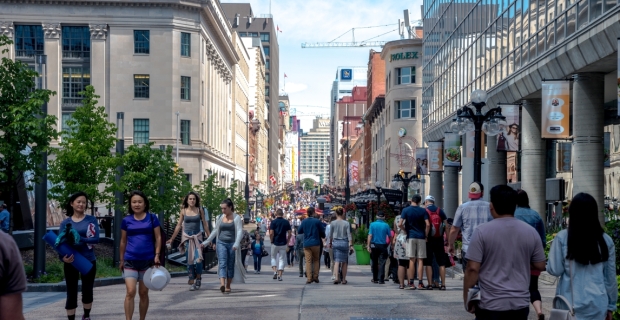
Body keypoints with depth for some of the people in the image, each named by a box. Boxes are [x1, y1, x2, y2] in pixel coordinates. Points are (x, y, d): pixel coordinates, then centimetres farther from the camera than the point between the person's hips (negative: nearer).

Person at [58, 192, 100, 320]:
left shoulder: (91, 220, 0)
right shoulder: (65, 222, 1)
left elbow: (96, 238, -13)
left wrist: (78, 239, -25)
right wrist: (63, 257, -24)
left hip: (88, 261, 0)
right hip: (71, 262, 0)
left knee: (87, 291, 12)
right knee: (71, 293, 4)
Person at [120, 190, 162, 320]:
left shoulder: (152, 218, 0)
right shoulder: (126, 220, 3)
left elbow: (158, 238, 2)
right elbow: (123, 241, 11)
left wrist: (157, 255, -7)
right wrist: (121, 260, 14)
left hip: (148, 261, 0)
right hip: (130, 261, 0)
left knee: (143, 293, 10)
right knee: (130, 292, -11)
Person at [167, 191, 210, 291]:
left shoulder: (199, 210, 3)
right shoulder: (183, 211, 4)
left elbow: (205, 224, 7)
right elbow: (179, 225, 9)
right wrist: (172, 239, 8)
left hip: (197, 237, -1)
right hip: (186, 237, 1)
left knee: (198, 259, -14)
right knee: (189, 260, 1)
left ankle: (198, 279, 3)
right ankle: (192, 280, 8)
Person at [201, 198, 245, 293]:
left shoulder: (237, 218, -2)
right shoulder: (220, 217, 10)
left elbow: (240, 231, -10)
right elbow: (215, 231, 18)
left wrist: (237, 243, -25)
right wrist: (207, 242, 15)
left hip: (232, 244, -2)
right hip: (221, 243, 2)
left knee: (230, 266, 5)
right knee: (222, 264, -14)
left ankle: (228, 286, 16)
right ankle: (222, 284, -30)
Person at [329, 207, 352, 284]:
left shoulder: (332, 223, -1)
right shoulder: (346, 223, -3)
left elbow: (330, 235, 4)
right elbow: (349, 235, -5)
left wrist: (330, 243, 17)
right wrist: (351, 245, -2)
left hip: (335, 243, 0)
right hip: (344, 243, 0)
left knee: (336, 261, -1)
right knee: (344, 262, 9)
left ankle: (336, 278, -18)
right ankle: (343, 279, 13)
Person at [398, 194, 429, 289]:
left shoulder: (406, 210, 0)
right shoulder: (423, 211, 1)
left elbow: (400, 224, -9)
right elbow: (428, 225, -8)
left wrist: (406, 230, 7)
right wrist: (426, 235, 4)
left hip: (411, 237, 0)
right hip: (421, 237, 0)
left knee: (412, 260, 1)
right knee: (420, 260, 3)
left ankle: (411, 283, 0)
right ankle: (420, 283, 1)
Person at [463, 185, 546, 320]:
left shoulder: (482, 231, -10)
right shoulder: (531, 232, 1)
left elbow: (473, 269, -12)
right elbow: (540, 266, 9)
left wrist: (467, 299, -2)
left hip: (490, 304, -3)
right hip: (520, 304, 3)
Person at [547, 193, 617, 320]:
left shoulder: (563, 238, -7)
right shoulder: (606, 240, 1)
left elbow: (555, 270, -4)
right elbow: (610, 277, 7)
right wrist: (611, 305, 17)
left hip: (571, 303, -2)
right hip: (597, 304, 2)